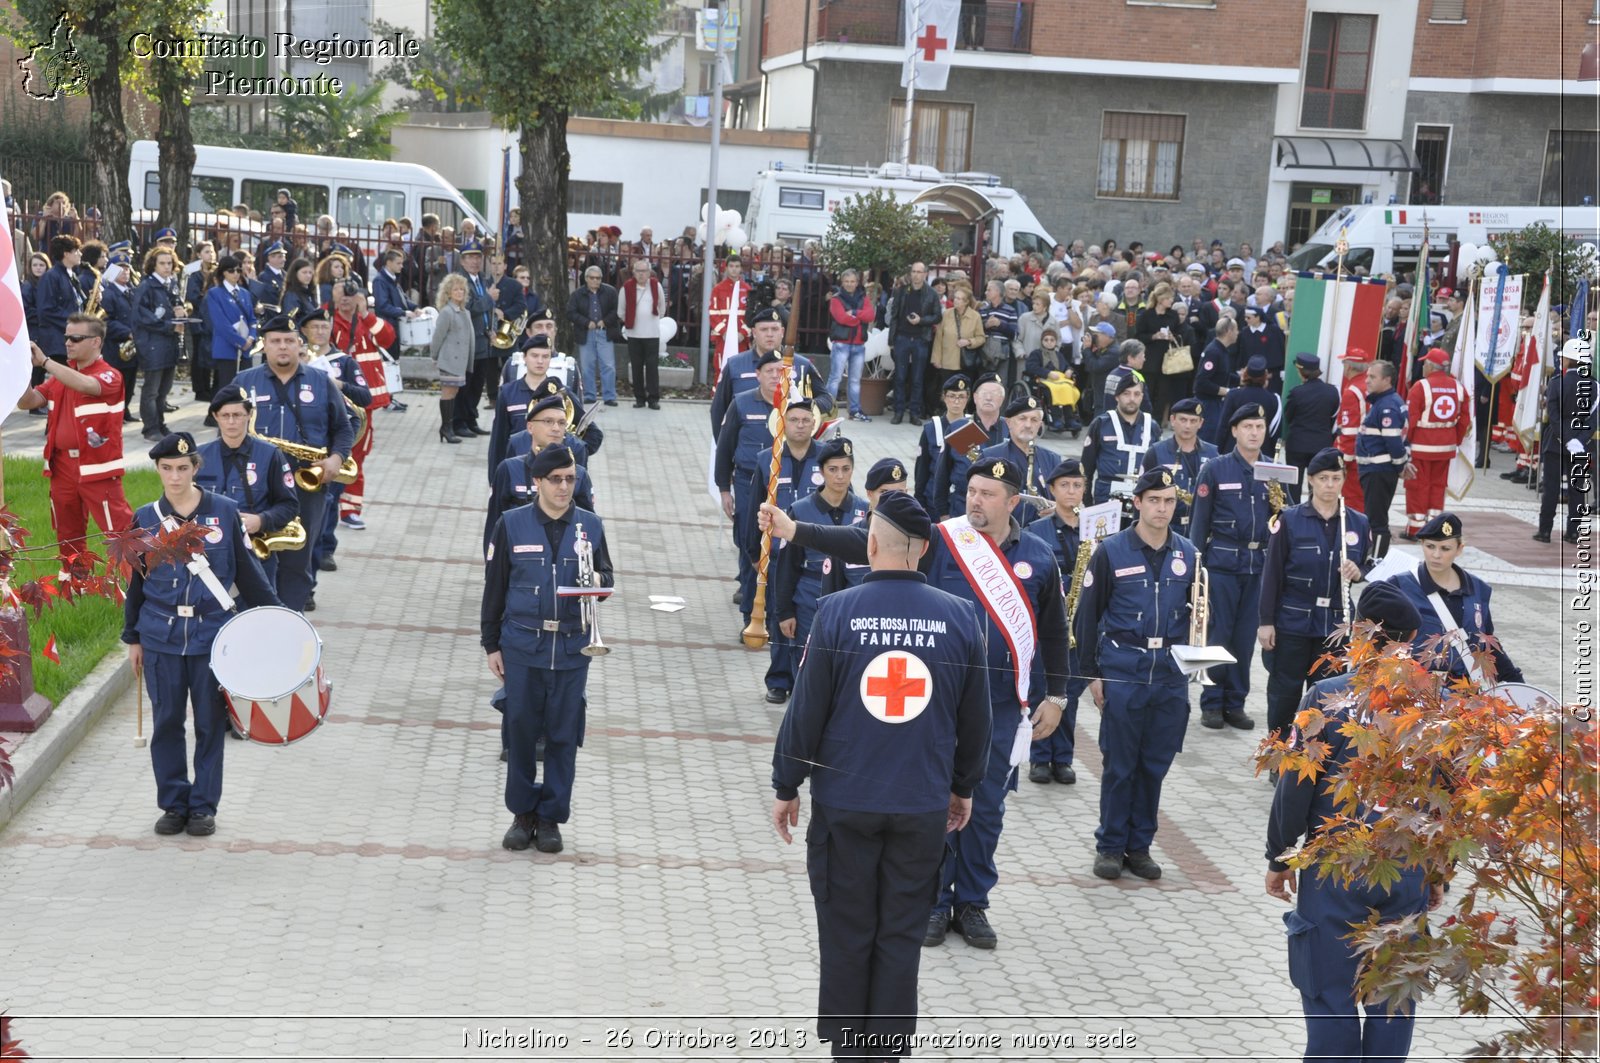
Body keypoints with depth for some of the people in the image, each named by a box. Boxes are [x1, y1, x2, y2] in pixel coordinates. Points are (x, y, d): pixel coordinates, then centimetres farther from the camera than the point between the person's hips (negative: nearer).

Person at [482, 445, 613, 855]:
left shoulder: (590, 526, 4)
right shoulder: (511, 524, 0)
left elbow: (605, 575, 14)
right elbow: (495, 586, 4)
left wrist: (598, 581, -10)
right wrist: (491, 644, 3)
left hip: (572, 648, 1)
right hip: (522, 646, -1)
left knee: (563, 735, 5)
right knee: (520, 730, 5)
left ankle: (551, 816, 17)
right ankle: (523, 813, 20)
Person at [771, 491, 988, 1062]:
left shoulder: (837, 612, -11)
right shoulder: (959, 617, -4)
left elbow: (806, 710, -7)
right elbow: (975, 717, 4)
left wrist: (786, 786, 5)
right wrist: (964, 786, 19)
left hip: (845, 801, -1)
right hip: (924, 805, 1)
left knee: (847, 931, 11)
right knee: (901, 934, 12)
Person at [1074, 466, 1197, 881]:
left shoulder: (1188, 555, 8)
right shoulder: (1111, 551, -3)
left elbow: (1196, 612, 19)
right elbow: (1087, 616, 0)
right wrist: (1091, 672, -3)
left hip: (1171, 671, 3)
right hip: (1122, 670, -3)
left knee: (1156, 764, 8)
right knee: (1119, 763, 2)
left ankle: (1139, 845, 19)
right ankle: (1110, 846, 14)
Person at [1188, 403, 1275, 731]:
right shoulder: (1215, 469, -2)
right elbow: (1200, 519, -1)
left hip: (1259, 565, 3)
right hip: (1222, 561, -3)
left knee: (1246, 636, 7)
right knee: (1218, 634, 1)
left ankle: (1235, 703, 16)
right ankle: (1212, 704, 10)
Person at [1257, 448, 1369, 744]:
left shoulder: (1358, 524, 3)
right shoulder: (1290, 520, -6)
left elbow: (1366, 569, 13)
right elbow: (1272, 573, -5)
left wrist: (1358, 573, -11)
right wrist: (1266, 621, -8)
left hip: (1335, 625, 2)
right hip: (1292, 622, -2)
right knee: (1284, 693, 6)